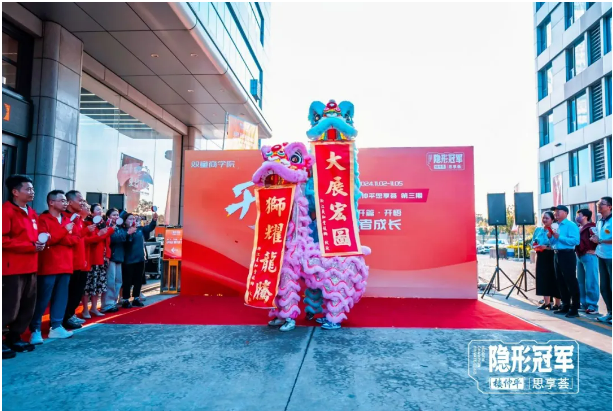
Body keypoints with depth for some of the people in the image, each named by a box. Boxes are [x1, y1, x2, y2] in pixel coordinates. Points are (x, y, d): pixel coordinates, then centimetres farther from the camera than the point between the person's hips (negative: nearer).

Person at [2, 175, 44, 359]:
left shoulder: (31, 213, 15)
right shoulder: (6, 211, -11)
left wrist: (40, 242, 1)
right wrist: (30, 246, -19)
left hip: (30, 267, 9)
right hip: (12, 268, -8)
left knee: (28, 307, 13)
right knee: (9, 308, -5)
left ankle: (14, 338, 26)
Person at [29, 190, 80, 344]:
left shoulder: (67, 220, 15)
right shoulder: (43, 219, -4)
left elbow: (75, 240, 6)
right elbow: (45, 240, -16)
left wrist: (56, 238, -9)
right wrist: (64, 231, -15)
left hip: (65, 265, 6)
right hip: (48, 266, -6)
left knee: (61, 297, 9)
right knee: (42, 299, -2)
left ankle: (56, 327, 17)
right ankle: (35, 330, 6)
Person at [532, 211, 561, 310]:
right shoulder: (538, 230, 10)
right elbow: (533, 243, 12)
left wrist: (546, 247, -24)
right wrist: (536, 246, -8)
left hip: (551, 257, -6)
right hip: (541, 257, 6)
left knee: (553, 279, 0)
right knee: (543, 278, 8)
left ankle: (557, 304, 10)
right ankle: (546, 302, 17)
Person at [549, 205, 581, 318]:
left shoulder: (571, 225, -9)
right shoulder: (557, 227, 16)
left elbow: (575, 241, -22)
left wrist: (559, 237, -21)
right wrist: (550, 237, 1)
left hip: (567, 255, -9)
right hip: (557, 255, 9)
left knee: (571, 282, -4)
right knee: (561, 282, 13)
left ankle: (574, 309, 3)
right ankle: (565, 306, 23)